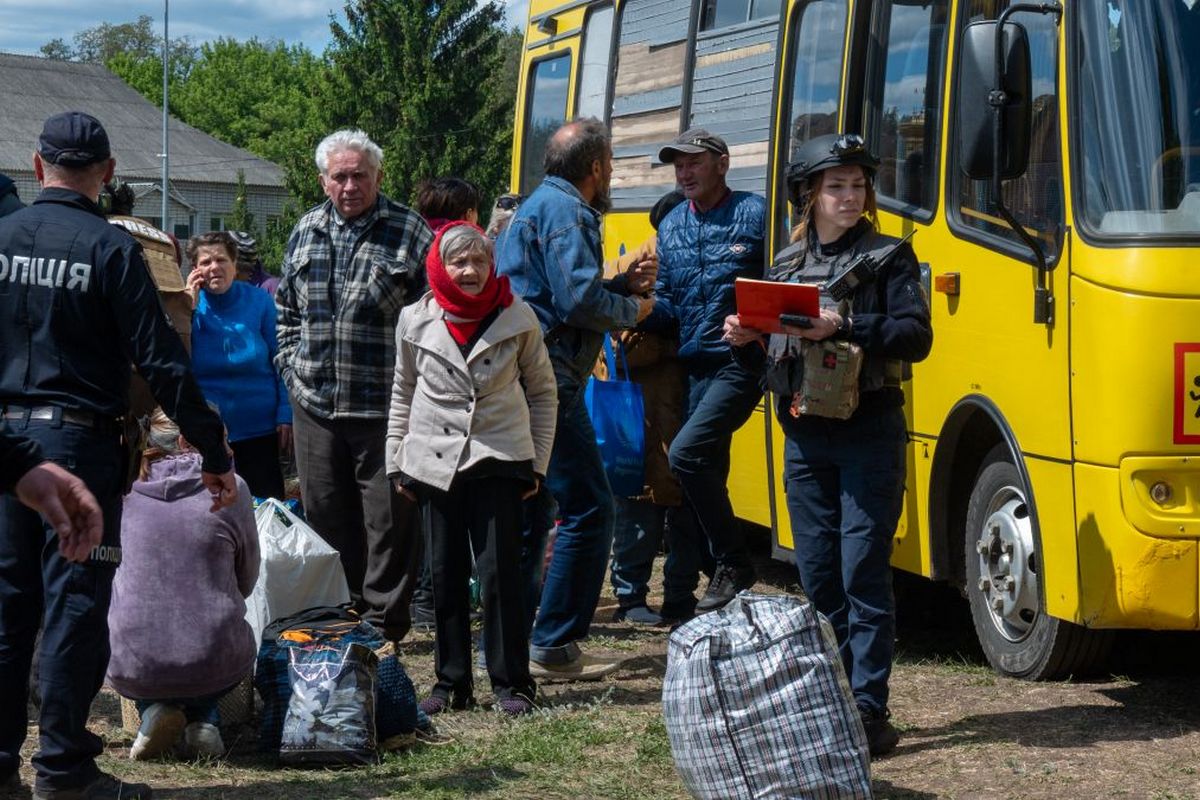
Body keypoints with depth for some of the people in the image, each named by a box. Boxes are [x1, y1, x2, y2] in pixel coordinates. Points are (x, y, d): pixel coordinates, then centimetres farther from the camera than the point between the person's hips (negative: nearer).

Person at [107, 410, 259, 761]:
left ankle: (153, 710, 8)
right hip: (215, 665, -1)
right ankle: (203, 720, 7)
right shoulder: (229, 488, -3)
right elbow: (246, 580, 9)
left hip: (130, 668, 1)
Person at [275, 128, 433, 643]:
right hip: (314, 404, 5)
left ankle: (383, 618, 10)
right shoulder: (306, 232, 11)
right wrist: (291, 364, 11)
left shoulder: (409, 232, -3)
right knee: (325, 517, 12)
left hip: (385, 406, -4)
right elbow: (286, 307, 22)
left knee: (389, 520, 0)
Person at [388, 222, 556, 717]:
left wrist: (538, 462, 4)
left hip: (498, 459, -2)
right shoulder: (416, 322, 3)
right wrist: (397, 462, 10)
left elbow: (542, 392, 7)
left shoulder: (517, 318, -1)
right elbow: (403, 395, 13)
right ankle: (451, 683, 15)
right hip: (434, 463, 2)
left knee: (500, 572, -5)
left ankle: (511, 682, 4)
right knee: (445, 576, 6)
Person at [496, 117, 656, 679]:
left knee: (530, 511, 16)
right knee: (588, 508, -8)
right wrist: (631, 310, -4)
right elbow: (579, 300, -21)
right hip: (547, 379, -11)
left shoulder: (537, 206, 21)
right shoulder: (566, 212, -10)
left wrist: (621, 284, 16)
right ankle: (553, 646, -7)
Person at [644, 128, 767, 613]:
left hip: (740, 363, -7)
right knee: (707, 472, 9)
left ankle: (734, 564, -7)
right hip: (694, 367, 7)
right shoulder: (671, 226, 13)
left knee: (686, 452, -20)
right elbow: (667, 303, 15)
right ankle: (723, 572, 20)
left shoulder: (755, 215, -5)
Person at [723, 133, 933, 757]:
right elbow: (772, 356, 18)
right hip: (803, 436, 5)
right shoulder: (786, 264, 13)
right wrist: (745, 340, -3)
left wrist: (843, 325, -23)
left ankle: (869, 711, -4)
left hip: (868, 435, -5)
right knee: (818, 576, 8)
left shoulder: (888, 258, -1)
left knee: (863, 574, -7)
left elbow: (915, 337, -13)